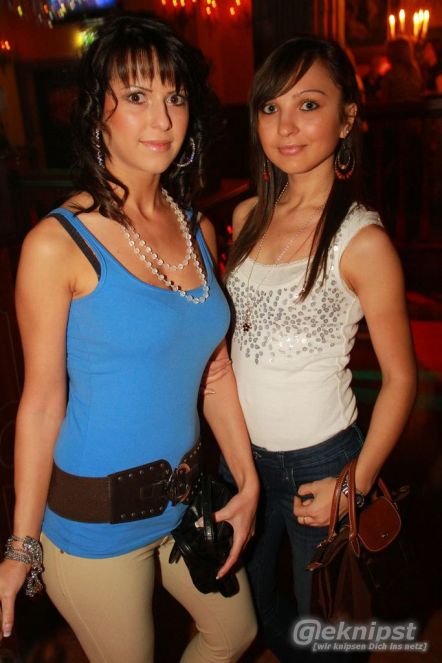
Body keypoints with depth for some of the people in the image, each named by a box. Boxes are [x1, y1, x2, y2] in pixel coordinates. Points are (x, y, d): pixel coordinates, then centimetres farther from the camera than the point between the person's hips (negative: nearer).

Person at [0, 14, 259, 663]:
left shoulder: (199, 231, 0)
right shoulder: (57, 243, -18)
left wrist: (249, 481, 6)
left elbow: (214, 369, 5)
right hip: (95, 515, -5)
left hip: (186, 494, 6)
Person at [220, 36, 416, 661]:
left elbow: (400, 378, -13)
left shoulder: (362, 240, -19)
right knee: (245, 592, 28)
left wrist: (356, 483, -14)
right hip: (243, 447, 6)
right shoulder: (248, 216, -2)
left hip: (318, 460, -6)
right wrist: (214, 359, 0)